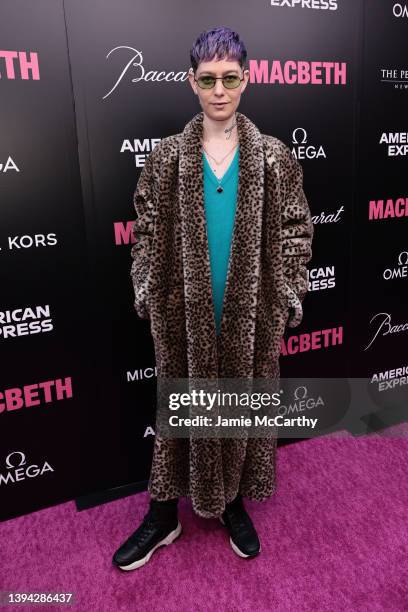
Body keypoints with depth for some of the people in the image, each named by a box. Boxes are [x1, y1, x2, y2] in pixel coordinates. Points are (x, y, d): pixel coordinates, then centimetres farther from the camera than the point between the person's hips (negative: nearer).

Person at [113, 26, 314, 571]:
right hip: (183, 309, 0)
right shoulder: (167, 156, 1)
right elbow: (146, 231, 3)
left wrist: (289, 298, -3)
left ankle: (235, 504, 37)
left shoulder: (274, 156, 0)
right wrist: (147, 295, -1)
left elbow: (294, 232, 2)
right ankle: (164, 515, 31)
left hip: (251, 310, 1)